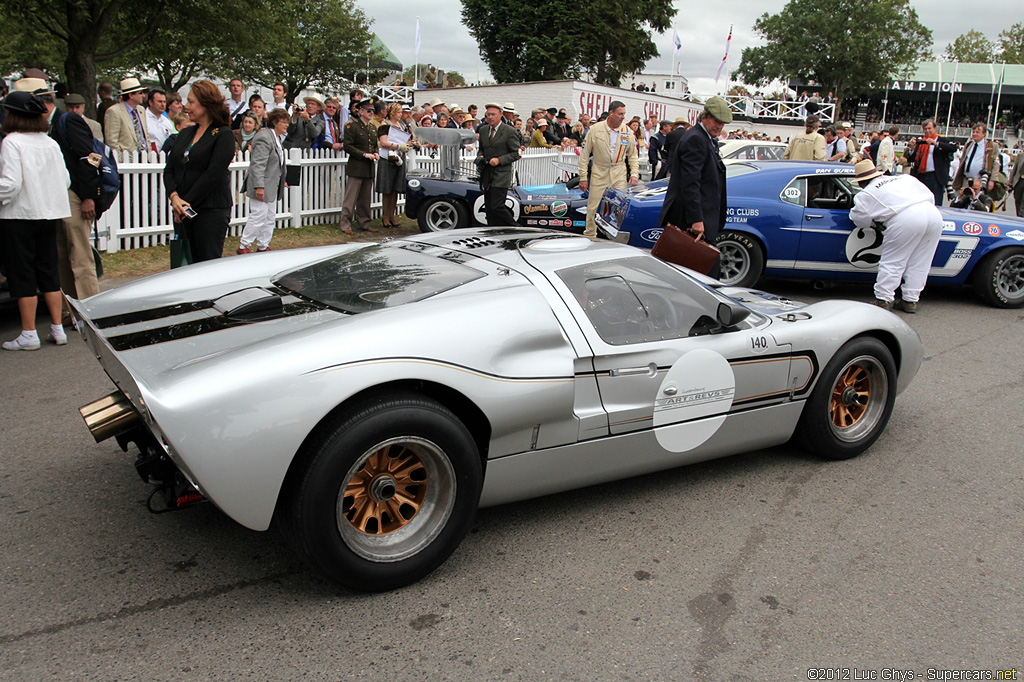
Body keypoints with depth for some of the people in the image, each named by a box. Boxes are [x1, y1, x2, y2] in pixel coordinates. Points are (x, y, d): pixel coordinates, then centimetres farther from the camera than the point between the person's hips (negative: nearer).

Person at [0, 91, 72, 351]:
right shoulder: (51, 143, 6)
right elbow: (65, 180, 8)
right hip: (49, 213, 6)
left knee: (22, 274, 2)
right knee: (49, 272, 13)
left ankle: (29, 334, 6)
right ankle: (57, 329, 15)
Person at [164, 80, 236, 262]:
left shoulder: (223, 134, -4)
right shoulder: (185, 134, 18)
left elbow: (213, 175, -13)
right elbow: (169, 170, 12)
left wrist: (186, 203, -13)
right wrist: (174, 196, -8)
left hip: (211, 211, -6)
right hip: (184, 213, 7)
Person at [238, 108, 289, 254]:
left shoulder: (276, 138, 13)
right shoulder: (264, 138, -18)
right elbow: (258, 164, -23)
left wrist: (282, 181, 22)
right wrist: (259, 187, -26)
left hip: (272, 187, 10)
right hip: (262, 187, -10)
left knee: (270, 217, 13)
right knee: (258, 217, -7)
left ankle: (263, 246, 22)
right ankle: (243, 246, 4)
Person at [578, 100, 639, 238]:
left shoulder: (628, 132, 4)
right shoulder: (595, 129, -3)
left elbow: (633, 155, 14)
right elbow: (585, 155, 1)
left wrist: (634, 174, 0)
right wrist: (583, 178, -2)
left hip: (619, 175, 2)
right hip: (599, 173, -2)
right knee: (593, 207, 1)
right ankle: (590, 235, 15)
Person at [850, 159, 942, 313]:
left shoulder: (865, 194, 14)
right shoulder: (905, 178, 30)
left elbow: (861, 220, 13)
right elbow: (930, 196, 28)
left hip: (906, 219, -6)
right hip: (934, 214, 6)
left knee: (892, 262, 5)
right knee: (919, 263, 14)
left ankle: (882, 300, 5)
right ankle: (911, 300, 19)